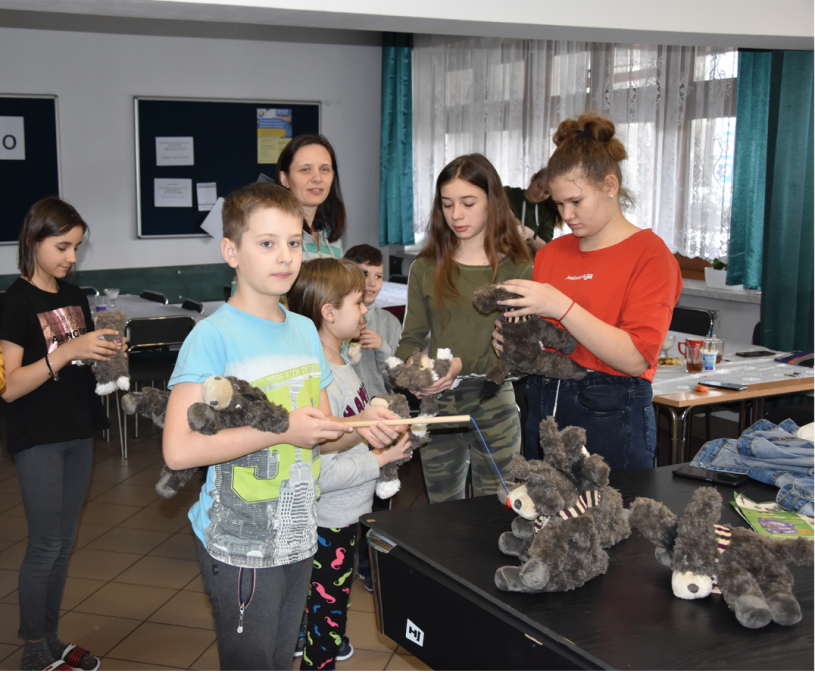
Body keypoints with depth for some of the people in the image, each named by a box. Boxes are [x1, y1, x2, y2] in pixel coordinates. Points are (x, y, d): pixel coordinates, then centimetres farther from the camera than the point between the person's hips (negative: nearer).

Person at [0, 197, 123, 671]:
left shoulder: (74, 296, 9)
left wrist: (105, 352, -2)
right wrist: (68, 351, -26)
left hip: (79, 432, 7)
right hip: (38, 439, -7)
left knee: (64, 542, 13)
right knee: (45, 545, -1)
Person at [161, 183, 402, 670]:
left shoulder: (305, 330, 8)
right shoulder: (214, 336, -16)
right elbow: (178, 449, -23)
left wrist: (360, 426, -6)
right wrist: (281, 430, -24)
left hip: (298, 536, 7)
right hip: (238, 544, -7)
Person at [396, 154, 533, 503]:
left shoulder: (518, 270, -2)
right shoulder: (425, 268, 8)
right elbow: (412, 338, 7)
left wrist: (464, 365, -23)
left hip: (493, 400, -2)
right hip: (436, 403, 3)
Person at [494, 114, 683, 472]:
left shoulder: (648, 253, -6)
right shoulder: (551, 253, 10)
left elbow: (637, 358, -17)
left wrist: (562, 307, -22)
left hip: (611, 418, -5)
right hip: (544, 408, 5)